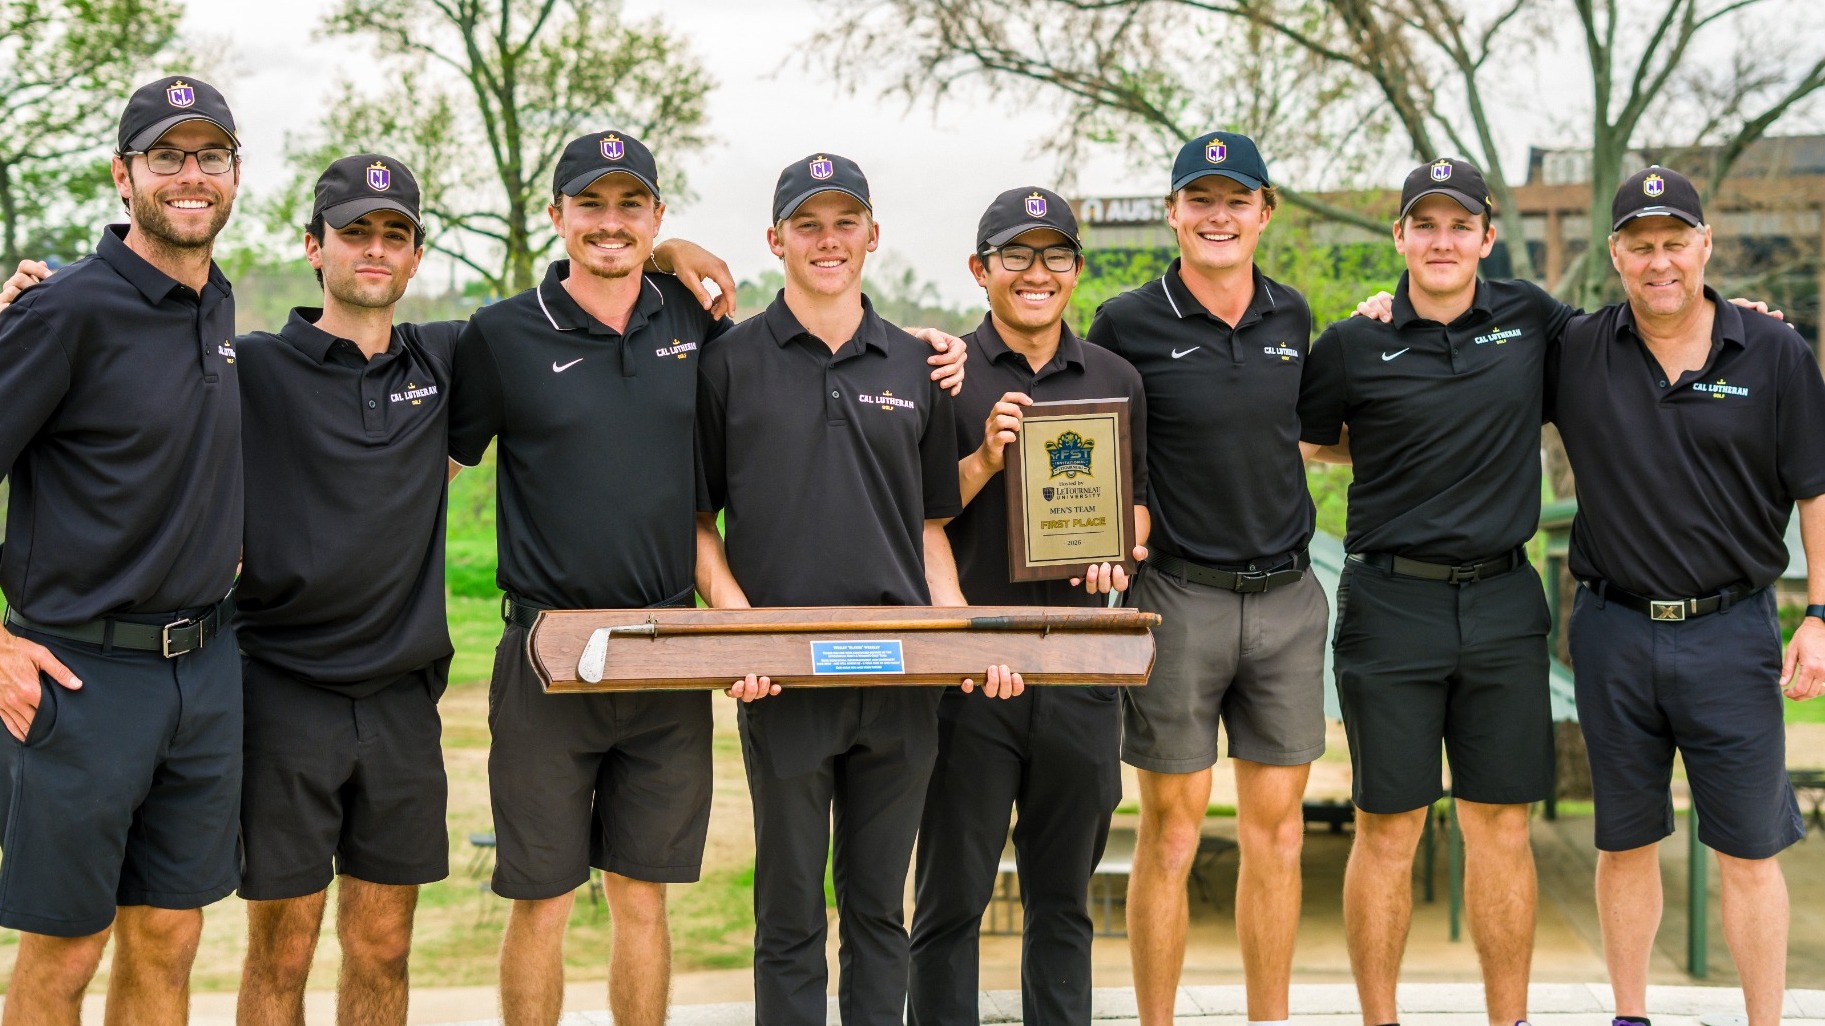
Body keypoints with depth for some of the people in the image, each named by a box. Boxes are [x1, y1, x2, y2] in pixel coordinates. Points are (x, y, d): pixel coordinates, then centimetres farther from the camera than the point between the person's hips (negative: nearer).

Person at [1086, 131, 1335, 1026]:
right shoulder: (1129, 323, -4)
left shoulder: (1291, 317, 9)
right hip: (1179, 597, -4)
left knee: (1275, 832, 9)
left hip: (1286, 597, 4)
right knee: (1170, 836, 2)